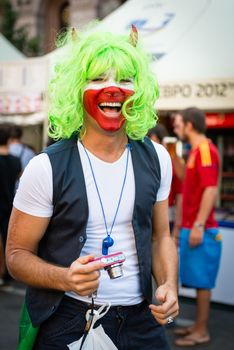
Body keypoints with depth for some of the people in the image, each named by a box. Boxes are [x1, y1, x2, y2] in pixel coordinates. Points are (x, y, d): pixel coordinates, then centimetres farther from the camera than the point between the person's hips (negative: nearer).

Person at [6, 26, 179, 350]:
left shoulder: (156, 158, 1)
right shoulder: (47, 168, -13)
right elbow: (17, 254, -7)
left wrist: (169, 285, -6)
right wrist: (65, 279, -24)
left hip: (140, 321, 4)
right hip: (68, 323, -3)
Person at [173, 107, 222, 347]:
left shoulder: (205, 150, -13)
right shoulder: (196, 151, 17)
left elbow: (210, 190, -21)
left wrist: (199, 225, -23)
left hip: (200, 229, -9)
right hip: (191, 227, 9)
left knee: (201, 281, -2)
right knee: (196, 280, 14)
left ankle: (202, 332, 6)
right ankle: (198, 325, 23)